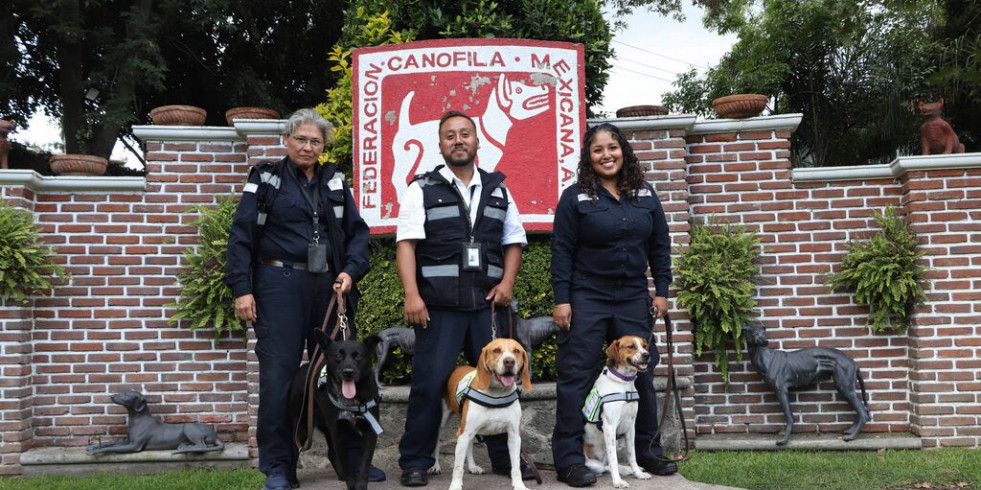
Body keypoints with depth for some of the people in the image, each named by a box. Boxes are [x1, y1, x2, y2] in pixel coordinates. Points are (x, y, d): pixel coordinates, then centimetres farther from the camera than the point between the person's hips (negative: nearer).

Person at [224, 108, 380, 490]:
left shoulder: (334, 182, 13)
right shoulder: (266, 179, 2)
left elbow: (357, 231, 12)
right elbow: (241, 236, -2)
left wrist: (350, 271, -5)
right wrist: (241, 289, -10)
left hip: (329, 287, 4)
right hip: (280, 286, -3)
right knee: (278, 375, -3)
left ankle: (352, 457, 19)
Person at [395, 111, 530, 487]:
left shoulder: (498, 189, 14)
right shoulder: (422, 189, 3)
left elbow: (514, 241, 17)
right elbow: (406, 244, -5)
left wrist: (507, 282, 1)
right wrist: (412, 295, -15)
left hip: (489, 305, 3)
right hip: (439, 306, -3)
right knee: (429, 383, -2)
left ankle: (505, 457, 21)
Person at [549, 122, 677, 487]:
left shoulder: (645, 196, 7)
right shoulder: (575, 197, -4)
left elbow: (660, 246, 11)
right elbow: (562, 251, -6)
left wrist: (661, 290, 5)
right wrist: (561, 299, -11)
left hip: (633, 298, 4)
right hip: (587, 298, -4)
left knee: (640, 373, 10)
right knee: (576, 376, -2)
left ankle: (647, 452, 24)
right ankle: (570, 460, 5)